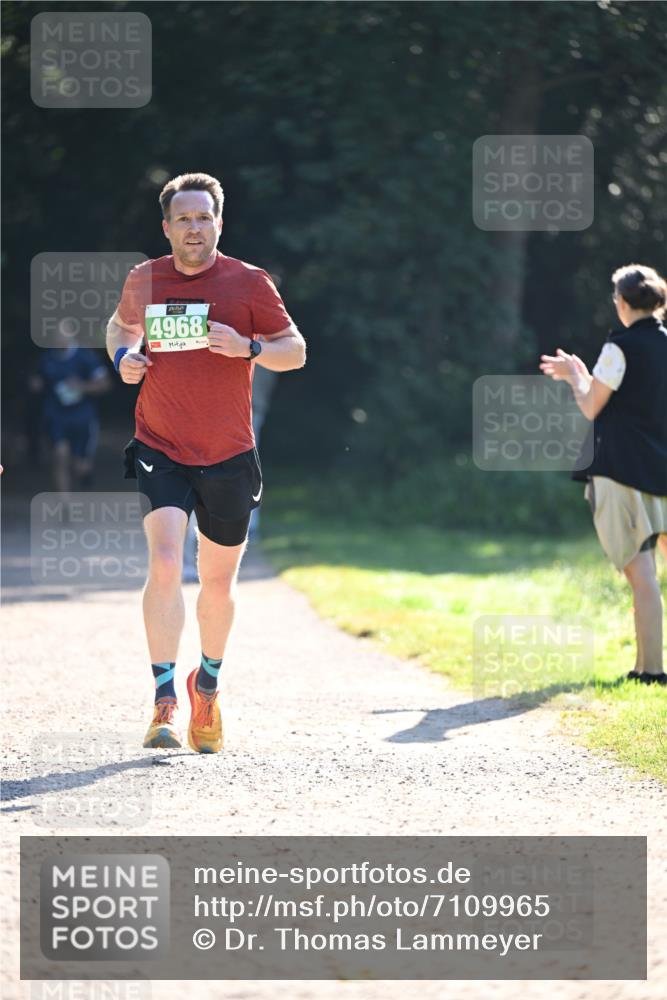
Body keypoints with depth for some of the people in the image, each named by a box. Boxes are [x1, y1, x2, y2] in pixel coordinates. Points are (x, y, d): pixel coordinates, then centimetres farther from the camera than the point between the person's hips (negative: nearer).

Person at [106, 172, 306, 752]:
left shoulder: (249, 282, -3)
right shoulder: (144, 280, 3)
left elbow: (295, 351, 0)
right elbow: (123, 324, 24)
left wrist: (248, 347, -19)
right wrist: (122, 356, 1)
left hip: (229, 457, 0)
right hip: (160, 449, 0)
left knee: (218, 582, 11)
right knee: (164, 564, -19)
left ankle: (207, 686, 36)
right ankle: (165, 702, -18)